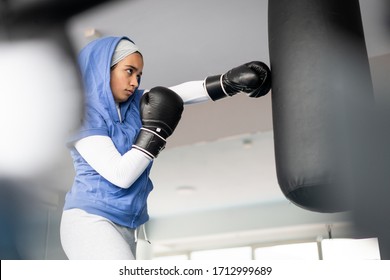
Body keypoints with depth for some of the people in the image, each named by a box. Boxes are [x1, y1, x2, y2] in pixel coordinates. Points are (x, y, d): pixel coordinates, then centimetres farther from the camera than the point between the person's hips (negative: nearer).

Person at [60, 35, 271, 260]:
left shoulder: (133, 102, 8)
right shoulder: (83, 117, -12)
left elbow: (180, 93, -5)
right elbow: (120, 175, -19)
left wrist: (232, 81, -17)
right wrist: (155, 128, -15)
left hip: (126, 226, 8)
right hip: (91, 220, -7)